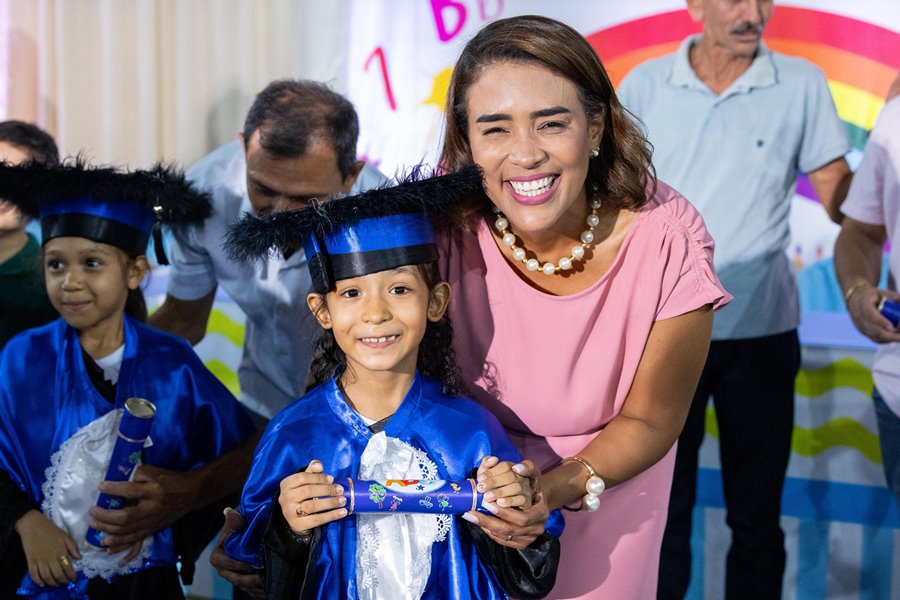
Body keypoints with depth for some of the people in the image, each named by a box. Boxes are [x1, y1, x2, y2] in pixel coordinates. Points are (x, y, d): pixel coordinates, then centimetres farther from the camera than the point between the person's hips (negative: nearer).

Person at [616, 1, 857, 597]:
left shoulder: (802, 84, -3)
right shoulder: (645, 85, -1)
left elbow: (844, 200, -2)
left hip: (761, 331, 0)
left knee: (757, 517, 12)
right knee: (662, 510, 12)